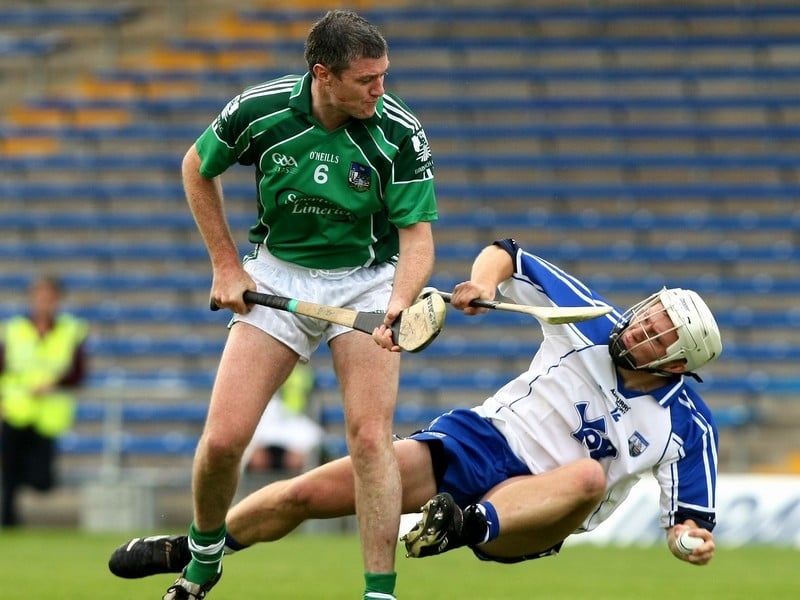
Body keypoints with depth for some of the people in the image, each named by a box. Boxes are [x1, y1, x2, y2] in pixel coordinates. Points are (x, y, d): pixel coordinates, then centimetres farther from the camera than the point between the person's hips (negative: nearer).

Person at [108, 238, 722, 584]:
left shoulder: (687, 426, -8)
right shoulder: (596, 326, -2)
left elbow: (692, 516, -5)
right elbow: (507, 254, 5)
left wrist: (692, 538, -29)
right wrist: (486, 281, -17)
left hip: (531, 513, -3)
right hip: (475, 440, 3)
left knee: (590, 477, -38)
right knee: (309, 491, -9)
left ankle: (468, 526, -52)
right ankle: (194, 553, 11)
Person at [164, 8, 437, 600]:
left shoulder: (401, 134, -20)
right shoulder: (259, 110, -17)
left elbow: (417, 234, -17)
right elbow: (198, 169, 3)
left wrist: (400, 303, -37)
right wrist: (226, 264, 0)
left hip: (366, 280, -1)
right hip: (278, 275, 1)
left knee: (370, 435, -18)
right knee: (224, 437, -6)